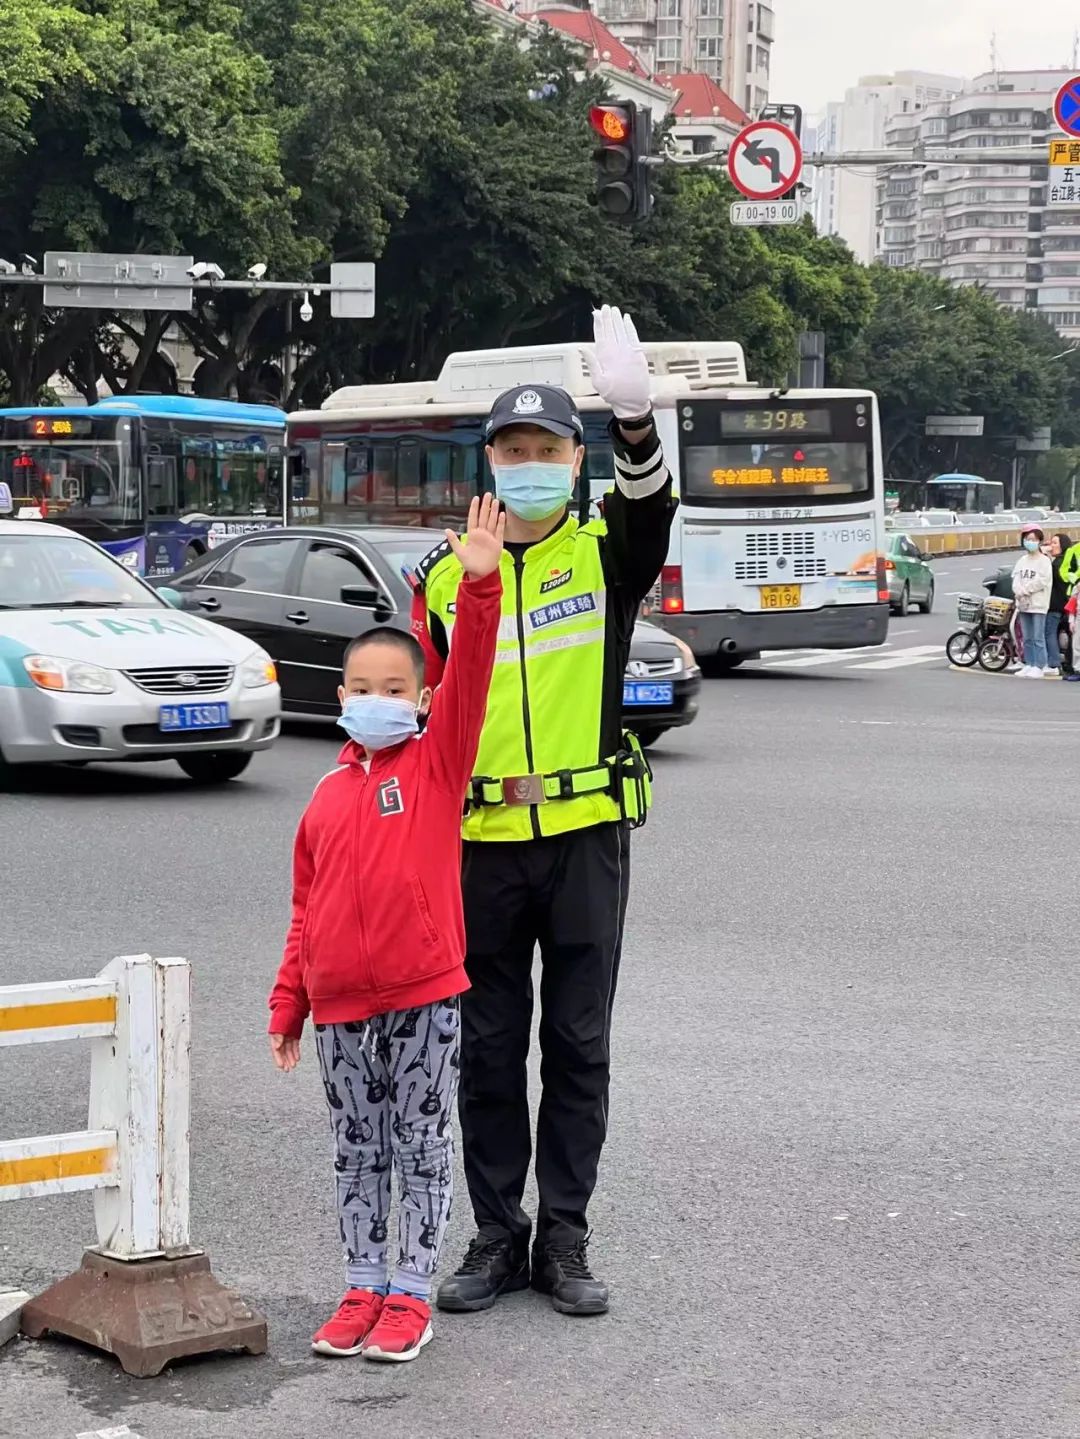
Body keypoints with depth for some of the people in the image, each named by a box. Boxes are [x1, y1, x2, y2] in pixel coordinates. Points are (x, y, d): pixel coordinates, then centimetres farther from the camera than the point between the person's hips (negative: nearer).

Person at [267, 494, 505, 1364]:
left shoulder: (438, 762, -2)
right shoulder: (329, 793, 8)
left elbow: (471, 675, -18)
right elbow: (309, 906, 12)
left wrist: (480, 586, -30)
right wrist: (289, 1003, 13)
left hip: (424, 994, -4)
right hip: (341, 1002, 4)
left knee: (422, 1146, 5)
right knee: (358, 1149, 13)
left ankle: (410, 1295, 14)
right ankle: (364, 1288, 23)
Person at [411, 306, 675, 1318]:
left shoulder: (607, 552, 0)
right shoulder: (446, 576, 6)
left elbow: (651, 503, -24)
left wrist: (633, 415, -44)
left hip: (586, 834, -1)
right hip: (480, 843, 2)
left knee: (579, 1045, 5)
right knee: (488, 1050, 8)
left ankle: (564, 1237, 15)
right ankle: (497, 1235, 18)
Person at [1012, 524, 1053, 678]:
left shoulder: (1044, 561, -5)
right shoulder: (1022, 561, 14)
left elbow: (1042, 581, -13)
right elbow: (1016, 579, 8)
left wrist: (1025, 590, -11)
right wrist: (1019, 592, -11)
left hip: (1038, 604, -6)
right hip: (1024, 604, 6)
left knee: (1038, 638, -8)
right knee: (1027, 638, 10)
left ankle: (1039, 667, -6)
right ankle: (1029, 665, 16)